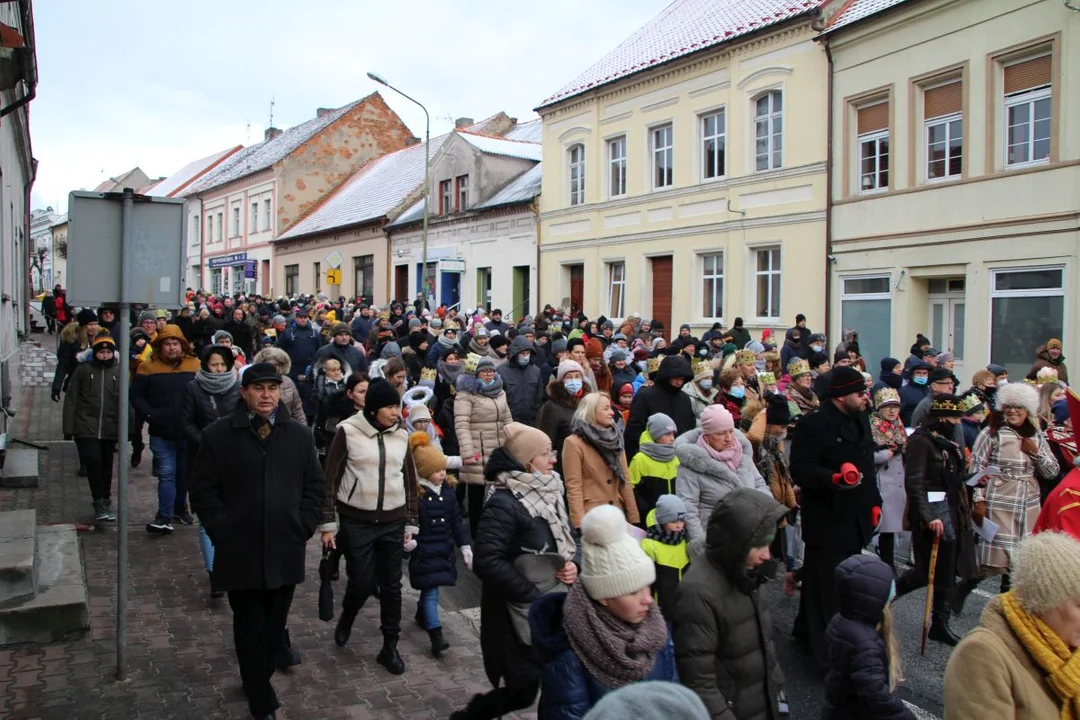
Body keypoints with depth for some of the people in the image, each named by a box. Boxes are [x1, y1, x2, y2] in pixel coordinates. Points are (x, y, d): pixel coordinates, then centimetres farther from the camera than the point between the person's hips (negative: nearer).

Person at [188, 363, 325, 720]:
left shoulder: (299, 435, 5)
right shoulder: (218, 435, -2)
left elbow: (315, 486, 9)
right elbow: (203, 490, -1)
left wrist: (302, 528, -1)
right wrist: (224, 533, -8)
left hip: (286, 552, 3)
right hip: (240, 553, -2)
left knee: (274, 627, 15)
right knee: (250, 629, 6)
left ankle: (257, 680, 37)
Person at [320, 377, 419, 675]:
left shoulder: (401, 435, 3)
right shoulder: (348, 431, -10)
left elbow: (410, 481, 10)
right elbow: (330, 479, -5)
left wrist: (411, 523, 9)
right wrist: (328, 523, -6)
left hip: (393, 522, 3)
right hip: (356, 521, -3)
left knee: (391, 586, 7)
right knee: (362, 583, 2)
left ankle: (390, 647, 21)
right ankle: (346, 618, 36)